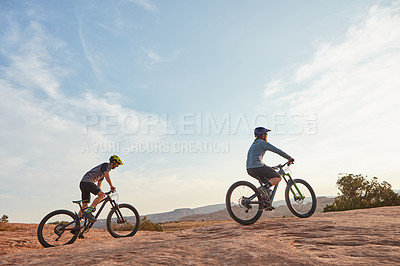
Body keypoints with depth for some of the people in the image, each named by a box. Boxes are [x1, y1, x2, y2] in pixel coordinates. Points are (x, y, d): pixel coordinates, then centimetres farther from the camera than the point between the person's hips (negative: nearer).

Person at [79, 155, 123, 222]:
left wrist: (99, 196, 35)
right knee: (102, 195, -21)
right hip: (87, 182, -10)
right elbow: (106, 175, -25)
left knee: (85, 207, 9)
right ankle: (87, 212, -24)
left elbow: (99, 182, 33)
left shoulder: (105, 169, 27)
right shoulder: (106, 165, -3)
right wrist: (111, 186, -27)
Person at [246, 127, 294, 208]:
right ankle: (264, 188, -21)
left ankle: (267, 204, 15)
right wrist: (289, 158, 10)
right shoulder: (262, 143, -1)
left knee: (268, 182, 20)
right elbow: (277, 151, -1)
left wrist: (269, 169, 37)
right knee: (278, 178, -1)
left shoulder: (254, 144, 27)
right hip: (257, 167, -9)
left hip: (250, 169, 9)